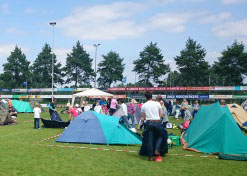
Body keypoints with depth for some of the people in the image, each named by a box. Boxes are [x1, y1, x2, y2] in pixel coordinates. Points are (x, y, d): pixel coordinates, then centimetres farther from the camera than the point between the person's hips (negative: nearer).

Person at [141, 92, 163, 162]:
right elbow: (161, 114, 8)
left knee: (149, 139, 4)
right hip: (157, 122, -1)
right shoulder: (157, 103, 3)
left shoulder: (143, 105, 5)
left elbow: (144, 117, 12)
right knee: (159, 136, 18)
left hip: (149, 122, 1)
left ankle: (150, 156, 5)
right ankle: (157, 150, 1)